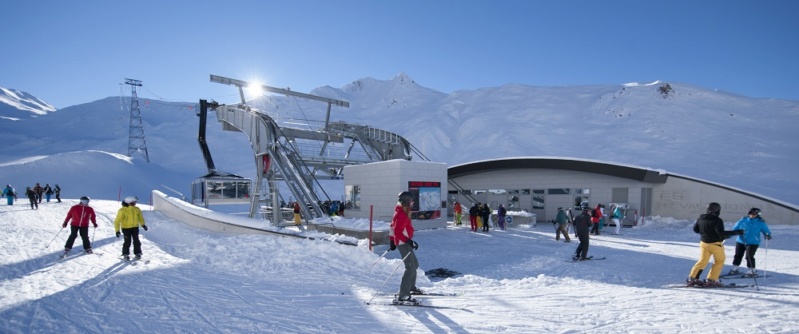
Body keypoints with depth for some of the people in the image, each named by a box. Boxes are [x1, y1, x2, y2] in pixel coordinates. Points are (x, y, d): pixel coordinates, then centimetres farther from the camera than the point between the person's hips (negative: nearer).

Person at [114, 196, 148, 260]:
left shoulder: (137, 209, -2)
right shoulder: (122, 210, -15)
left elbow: (140, 217, 12)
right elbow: (117, 221, -12)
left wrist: (143, 224, 1)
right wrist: (117, 230, -16)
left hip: (135, 227, 4)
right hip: (126, 228, -3)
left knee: (136, 241, 4)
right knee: (127, 242, -3)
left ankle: (138, 253, 18)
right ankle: (126, 254, 16)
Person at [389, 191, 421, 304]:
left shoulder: (400, 212, 12)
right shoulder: (402, 215, -20)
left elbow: (393, 228, 19)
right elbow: (397, 232, -26)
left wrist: (391, 241, 24)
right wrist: (409, 241, -30)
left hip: (404, 243, 11)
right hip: (403, 244, -11)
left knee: (414, 264, 23)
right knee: (410, 268, -13)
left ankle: (411, 287, 39)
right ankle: (402, 296, -15)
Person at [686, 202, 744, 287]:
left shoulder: (701, 218, 2)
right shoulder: (717, 220, -18)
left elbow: (695, 229, 11)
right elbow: (721, 233, -23)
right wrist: (737, 232, -18)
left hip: (704, 243, 6)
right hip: (715, 244, -5)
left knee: (702, 261, 11)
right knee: (719, 261, 13)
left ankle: (691, 278, 3)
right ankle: (711, 280, 8)